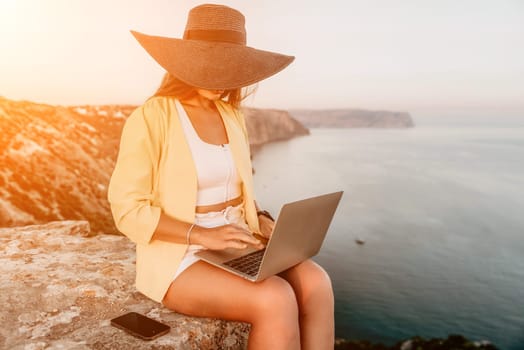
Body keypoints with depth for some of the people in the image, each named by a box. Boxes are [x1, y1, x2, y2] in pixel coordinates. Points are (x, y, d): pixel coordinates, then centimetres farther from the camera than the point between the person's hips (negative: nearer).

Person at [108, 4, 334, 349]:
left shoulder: (232, 116, 7)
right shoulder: (149, 119, -13)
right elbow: (129, 211, -14)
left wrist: (261, 221, -5)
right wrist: (204, 235, -23)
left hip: (235, 249, 6)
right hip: (178, 259, -5)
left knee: (315, 283, -20)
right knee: (275, 301, -30)